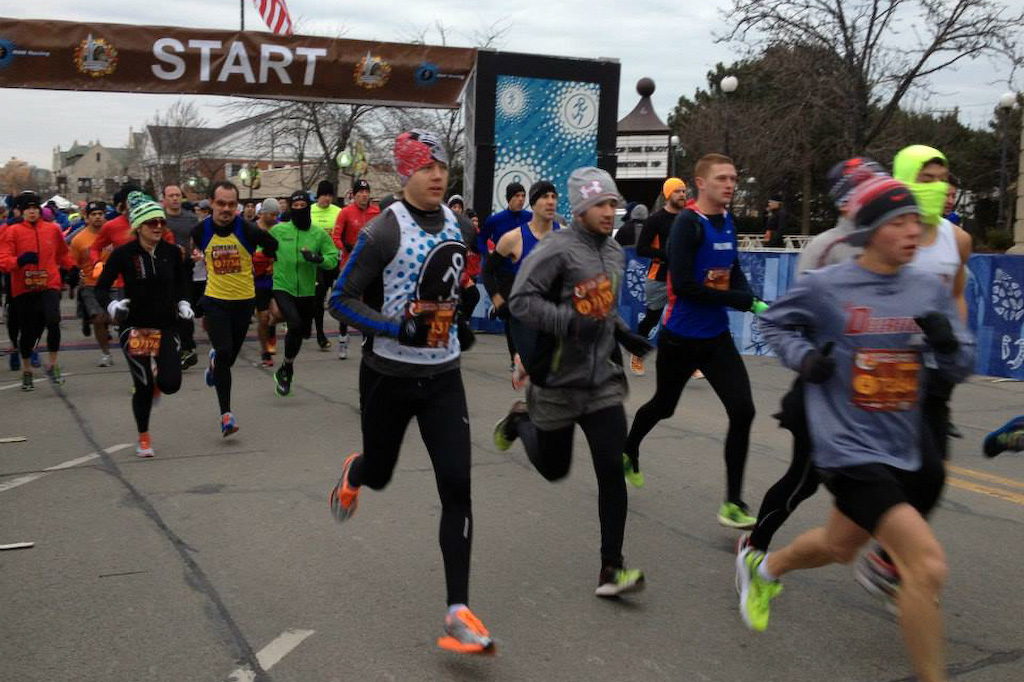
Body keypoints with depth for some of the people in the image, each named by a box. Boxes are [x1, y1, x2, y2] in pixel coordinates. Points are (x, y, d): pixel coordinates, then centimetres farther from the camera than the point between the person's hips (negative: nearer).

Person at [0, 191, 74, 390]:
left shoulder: (52, 229, 5)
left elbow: (63, 253, 23)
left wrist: (70, 270, 20)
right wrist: (19, 261, -24)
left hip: (49, 285, 0)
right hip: (23, 288, 0)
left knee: (53, 321, -22)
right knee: (28, 331, 8)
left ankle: (52, 365, -5)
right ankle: (27, 371, 28)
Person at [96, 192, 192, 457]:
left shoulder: (172, 252, -1)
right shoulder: (123, 254, -10)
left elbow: (181, 281, 17)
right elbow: (101, 287, -5)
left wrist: (183, 303, 3)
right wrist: (112, 305, -24)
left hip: (167, 325, 2)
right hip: (134, 326, -2)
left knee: (171, 384, -9)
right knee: (144, 385, -2)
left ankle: (156, 379, 31)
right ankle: (143, 437, 22)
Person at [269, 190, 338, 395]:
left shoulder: (319, 234, -3)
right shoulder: (278, 230, -3)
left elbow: (334, 257, -4)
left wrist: (317, 259, -21)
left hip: (307, 291, 3)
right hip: (282, 287, -3)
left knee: (300, 332, 16)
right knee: (295, 324, -25)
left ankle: (285, 371, 42)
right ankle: (287, 369, -4)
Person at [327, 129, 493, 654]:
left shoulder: (456, 223, 4)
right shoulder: (384, 231, -15)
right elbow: (342, 300, -15)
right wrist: (399, 329, -26)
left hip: (443, 375, 4)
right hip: (389, 374, -4)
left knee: (456, 488, -6)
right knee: (379, 474, 16)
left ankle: (458, 611, -1)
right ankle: (353, 474, 57)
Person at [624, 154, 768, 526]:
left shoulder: (728, 221, 4)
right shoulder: (688, 223, -18)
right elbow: (684, 286, -26)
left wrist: (754, 303, -6)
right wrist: (745, 301, -24)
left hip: (716, 337, 5)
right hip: (680, 338, -5)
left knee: (742, 411, -9)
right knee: (663, 406, 16)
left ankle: (733, 503, 3)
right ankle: (629, 450, 49)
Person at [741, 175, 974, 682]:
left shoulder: (930, 290, 1)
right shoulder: (824, 287, -11)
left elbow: (961, 369, 6)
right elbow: (774, 323, 7)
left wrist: (948, 341, -16)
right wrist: (804, 358, -11)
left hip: (903, 450, 6)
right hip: (849, 447, -6)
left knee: (839, 547, 26)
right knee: (928, 564, -18)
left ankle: (762, 566, 56)